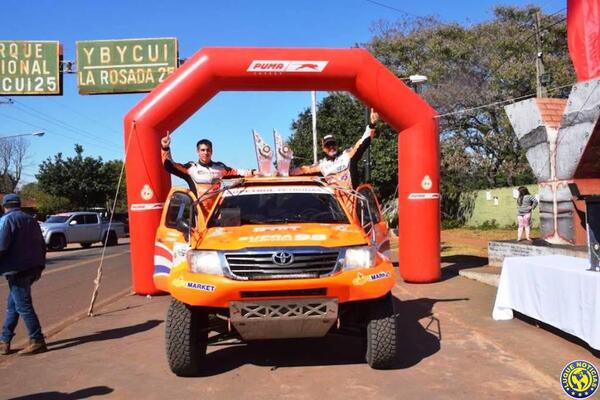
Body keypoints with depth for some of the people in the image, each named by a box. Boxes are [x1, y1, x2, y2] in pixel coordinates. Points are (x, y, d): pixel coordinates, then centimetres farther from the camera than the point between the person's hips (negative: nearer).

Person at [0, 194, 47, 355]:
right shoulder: (30, 220, 16)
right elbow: (42, 245, 17)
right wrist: (39, 267, 22)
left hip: (17, 270, -8)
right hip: (32, 268, 8)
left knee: (23, 306, -4)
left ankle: (37, 341, -4)